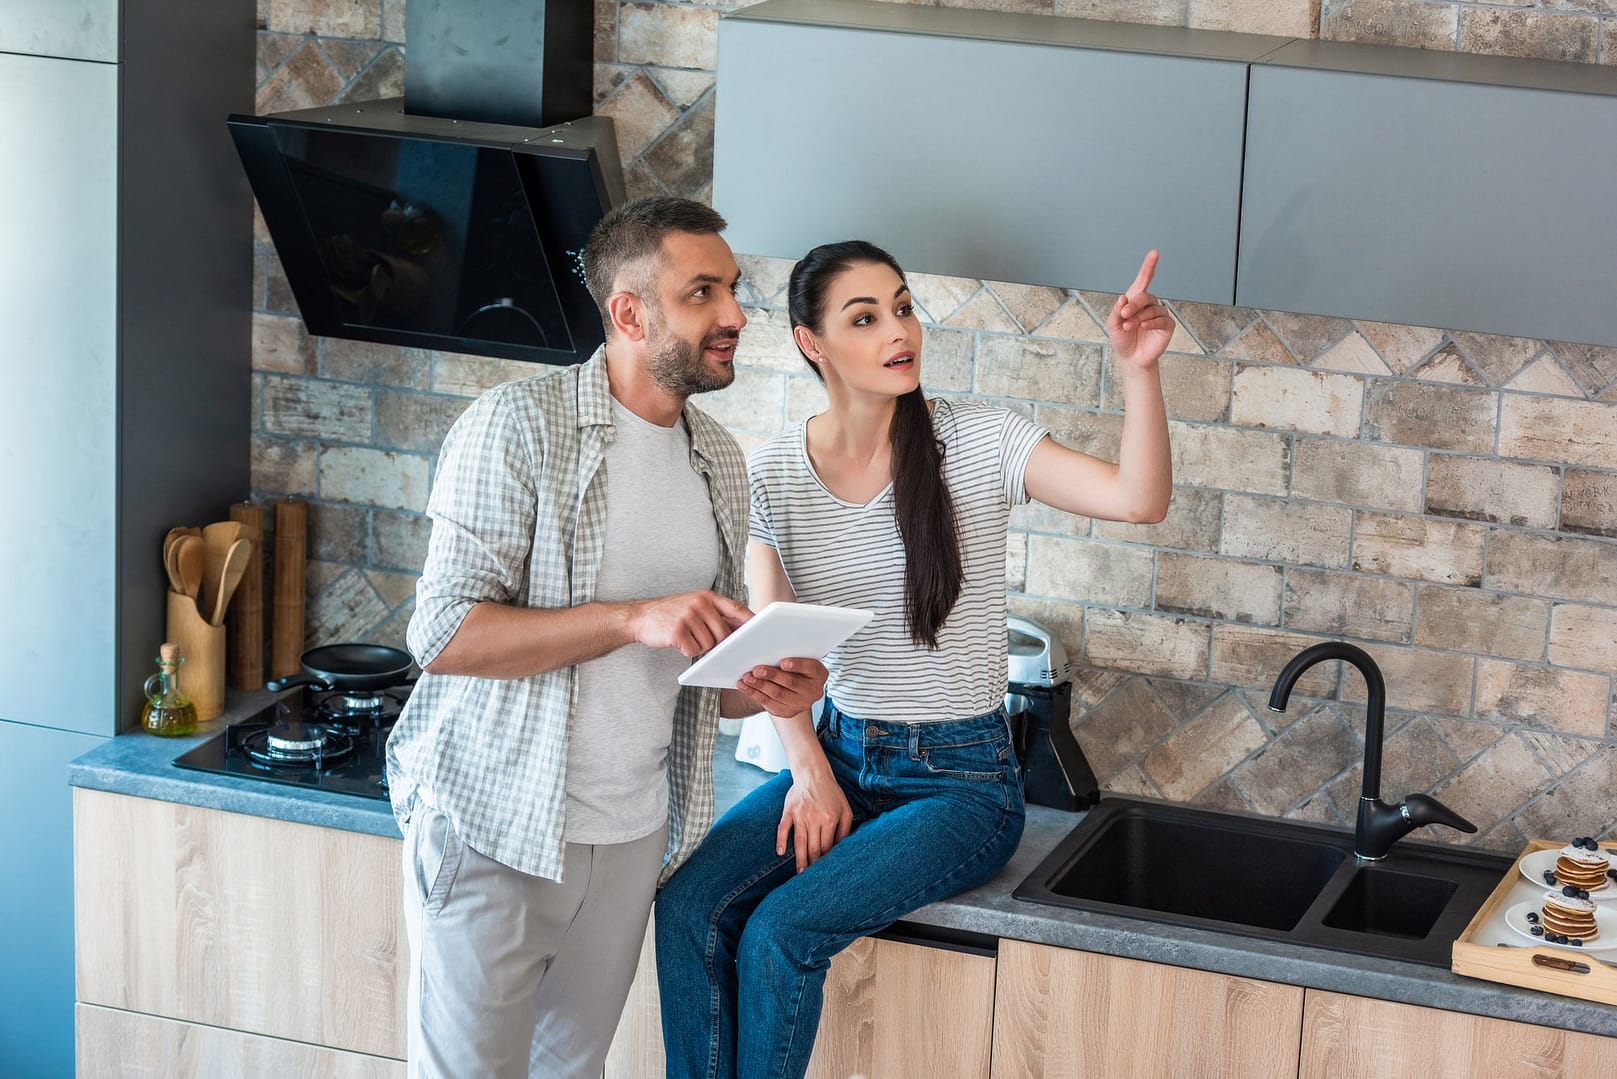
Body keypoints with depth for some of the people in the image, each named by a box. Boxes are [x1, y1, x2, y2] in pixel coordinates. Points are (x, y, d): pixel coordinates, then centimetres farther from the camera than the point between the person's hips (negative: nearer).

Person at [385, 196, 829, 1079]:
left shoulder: (719, 461, 9)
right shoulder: (519, 425, -12)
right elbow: (443, 632, -19)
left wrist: (763, 691, -6)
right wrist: (634, 618, -27)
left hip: (632, 838, 6)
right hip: (496, 831, -6)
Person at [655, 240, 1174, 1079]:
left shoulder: (979, 442, -10)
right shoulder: (773, 473, 0)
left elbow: (1139, 499, -22)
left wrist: (1138, 370, -36)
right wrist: (809, 769, -13)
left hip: (961, 777, -3)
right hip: (840, 752, 4)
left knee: (782, 930, -24)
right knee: (687, 909, -21)